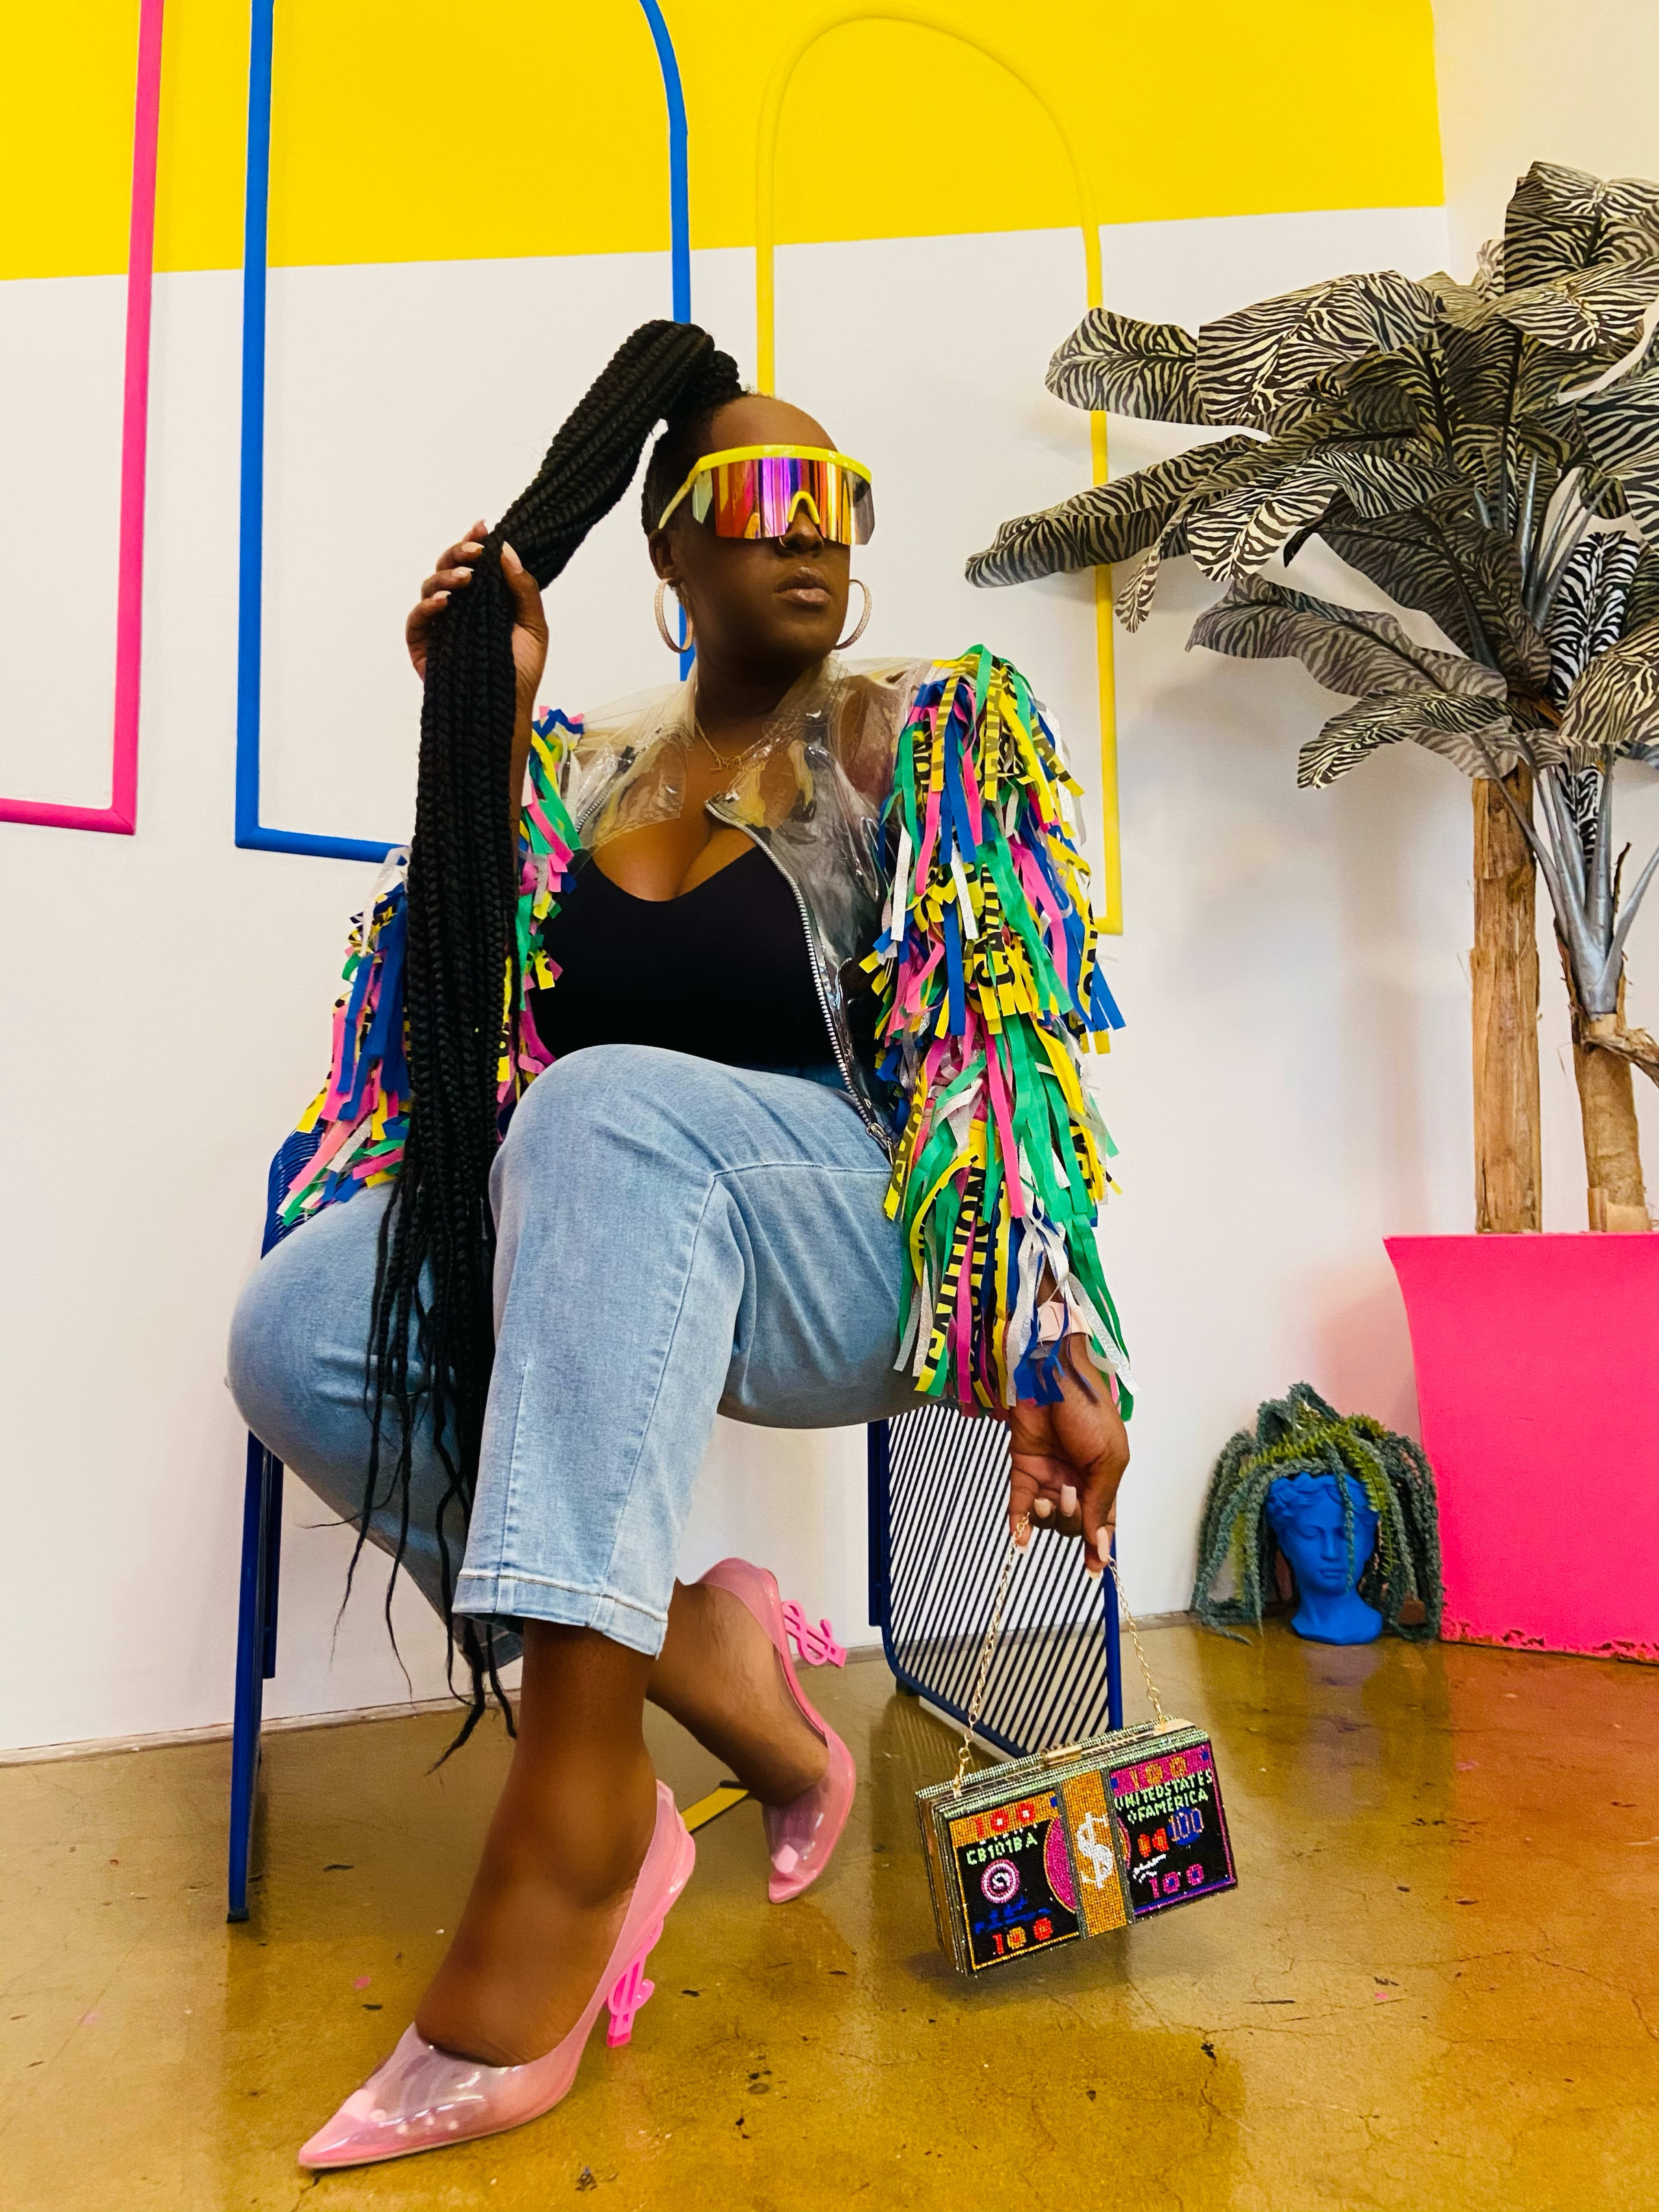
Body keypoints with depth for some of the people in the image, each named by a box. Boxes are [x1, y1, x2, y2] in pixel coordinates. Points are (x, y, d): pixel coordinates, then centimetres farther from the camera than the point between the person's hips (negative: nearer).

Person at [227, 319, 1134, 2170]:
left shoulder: (923, 736, 4)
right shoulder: (590, 762, 15)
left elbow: (998, 1058, -5)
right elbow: (471, 1009, 7)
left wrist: (1062, 1356, -13)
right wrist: (485, 728, 2)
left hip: (855, 1249, -3)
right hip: (610, 1251, 4)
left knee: (609, 1109, -35)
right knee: (294, 1332, -22)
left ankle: (573, 1826, -29)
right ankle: (694, 1663, -9)